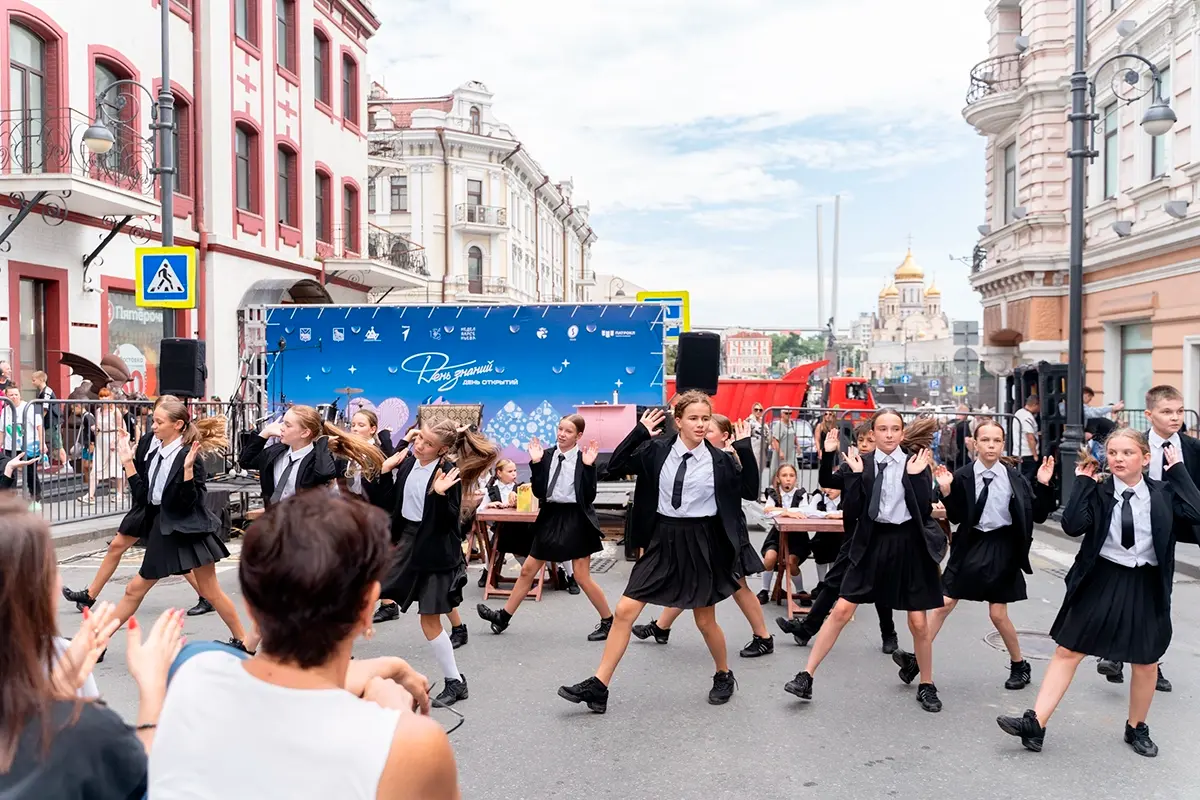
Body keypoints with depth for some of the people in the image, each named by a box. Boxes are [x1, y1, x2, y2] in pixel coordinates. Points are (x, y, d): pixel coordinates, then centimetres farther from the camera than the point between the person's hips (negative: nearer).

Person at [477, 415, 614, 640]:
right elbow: (539, 492, 0)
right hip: (551, 517, 5)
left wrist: (588, 467, -21)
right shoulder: (548, 455, 3)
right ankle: (503, 617, 26)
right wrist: (536, 463, -9)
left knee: (582, 578, -2)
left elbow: (589, 496, -12)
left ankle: (608, 621, 14)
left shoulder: (584, 458, -7)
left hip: (575, 519, -5)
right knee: (528, 570, 13)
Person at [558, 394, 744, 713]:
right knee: (625, 611, -2)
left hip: (700, 543, -2)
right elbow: (615, 467, -7)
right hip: (662, 540, 2)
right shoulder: (657, 450, -3)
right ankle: (598, 687, 5)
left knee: (705, 621, 11)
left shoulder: (719, 460, -6)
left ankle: (724, 676, 40)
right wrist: (639, 432, -13)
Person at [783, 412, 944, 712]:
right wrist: (855, 475, -14)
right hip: (872, 544, 0)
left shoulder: (917, 463, -1)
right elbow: (851, 513, -7)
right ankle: (807, 676, 4)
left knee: (918, 622, 6)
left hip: (909, 545, 0)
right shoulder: (862, 463, -1)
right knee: (841, 610, -3)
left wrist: (915, 476, -16)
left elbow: (924, 512, -9)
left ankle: (926, 685, 28)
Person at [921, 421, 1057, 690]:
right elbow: (956, 518, -5)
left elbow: (1038, 515, -3)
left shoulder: (1013, 477, -5)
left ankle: (1020, 665, 28)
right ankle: (917, 658, 11)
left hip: (1001, 547, -1)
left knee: (998, 614, 5)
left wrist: (1043, 485, -15)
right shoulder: (962, 476, -6)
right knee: (944, 603, 3)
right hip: (970, 544, 1)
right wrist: (947, 492, -20)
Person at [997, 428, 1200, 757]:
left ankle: (1137, 728, 36)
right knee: (1067, 651, -1)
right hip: (1100, 581, 0)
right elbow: (1072, 525, -18)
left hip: (1146, 586, 1)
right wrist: (1082, 481, -15)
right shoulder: (1098, 492, -5)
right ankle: (1035, 723, 0)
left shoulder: (1164, 493, -2)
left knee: (1146, 664, 14)